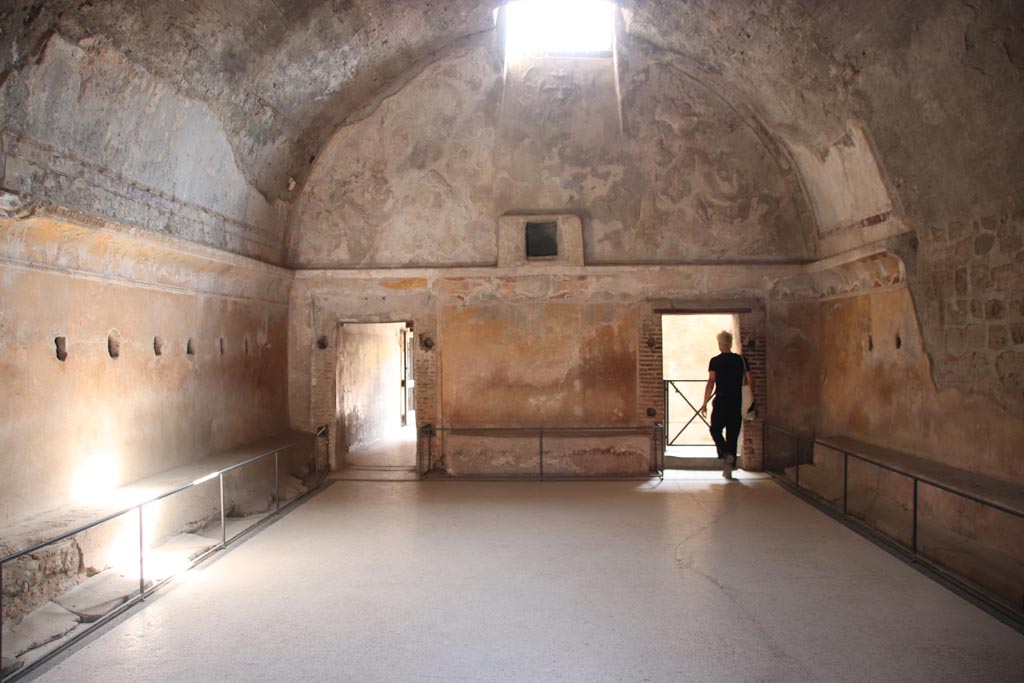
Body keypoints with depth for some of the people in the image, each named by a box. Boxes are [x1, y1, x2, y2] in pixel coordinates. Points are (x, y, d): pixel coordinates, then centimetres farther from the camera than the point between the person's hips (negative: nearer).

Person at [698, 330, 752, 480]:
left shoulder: (715, 361, -5)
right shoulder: (742, 360, 5)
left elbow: (711, 383, -12)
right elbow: (750, 382, 4)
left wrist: (705, 404, -8)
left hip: (721, 402, -3)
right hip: (737, 404, 3)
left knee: (715, 430, 14)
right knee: (733, 435, 9)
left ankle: (726, 454, -14)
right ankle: (728, 470, 10)